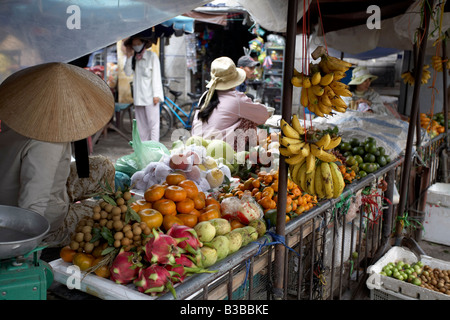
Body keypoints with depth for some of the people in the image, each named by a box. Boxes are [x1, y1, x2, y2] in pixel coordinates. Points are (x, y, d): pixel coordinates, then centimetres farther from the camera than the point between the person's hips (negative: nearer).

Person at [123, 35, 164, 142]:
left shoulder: (152, 56, 1)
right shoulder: (133, 58, 15)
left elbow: (156, 75, -5)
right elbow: (128, 72, 4)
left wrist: (156, 94, -12)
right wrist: (129, 56, -2)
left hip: (150, 96, -5)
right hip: (138, 96, 5)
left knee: (153, 121, -7)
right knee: (141, 123, 8)